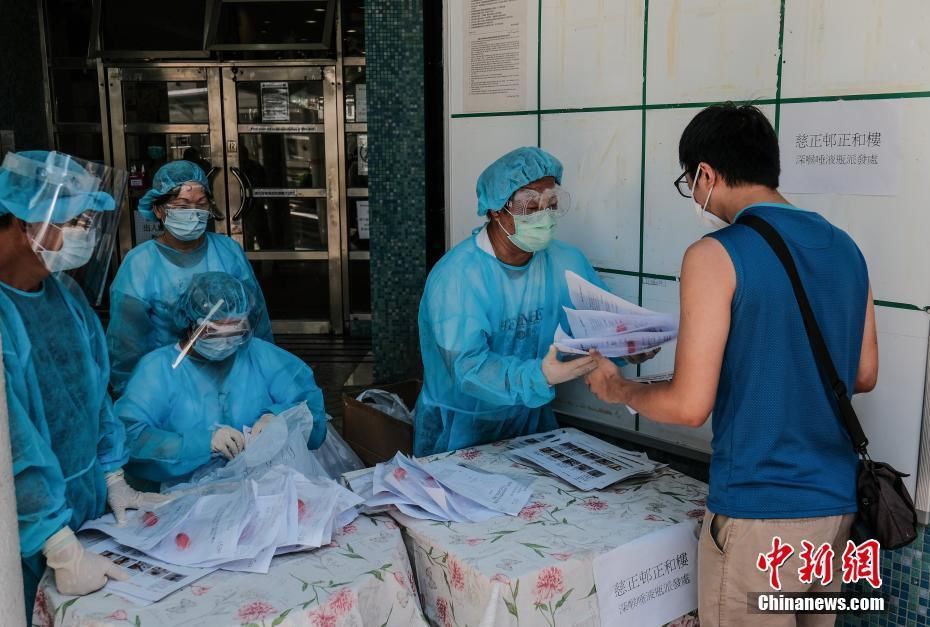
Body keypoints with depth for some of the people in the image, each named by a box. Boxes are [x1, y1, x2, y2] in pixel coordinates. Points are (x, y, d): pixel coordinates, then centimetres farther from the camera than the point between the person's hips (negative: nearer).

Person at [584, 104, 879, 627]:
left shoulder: (717, 254, -16)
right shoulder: (845, 248, 5)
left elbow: (689, 405, -17)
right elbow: (864, 376, 14)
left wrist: (618, 388, 1)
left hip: (759, 514, -7)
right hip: (836, 505, 7)